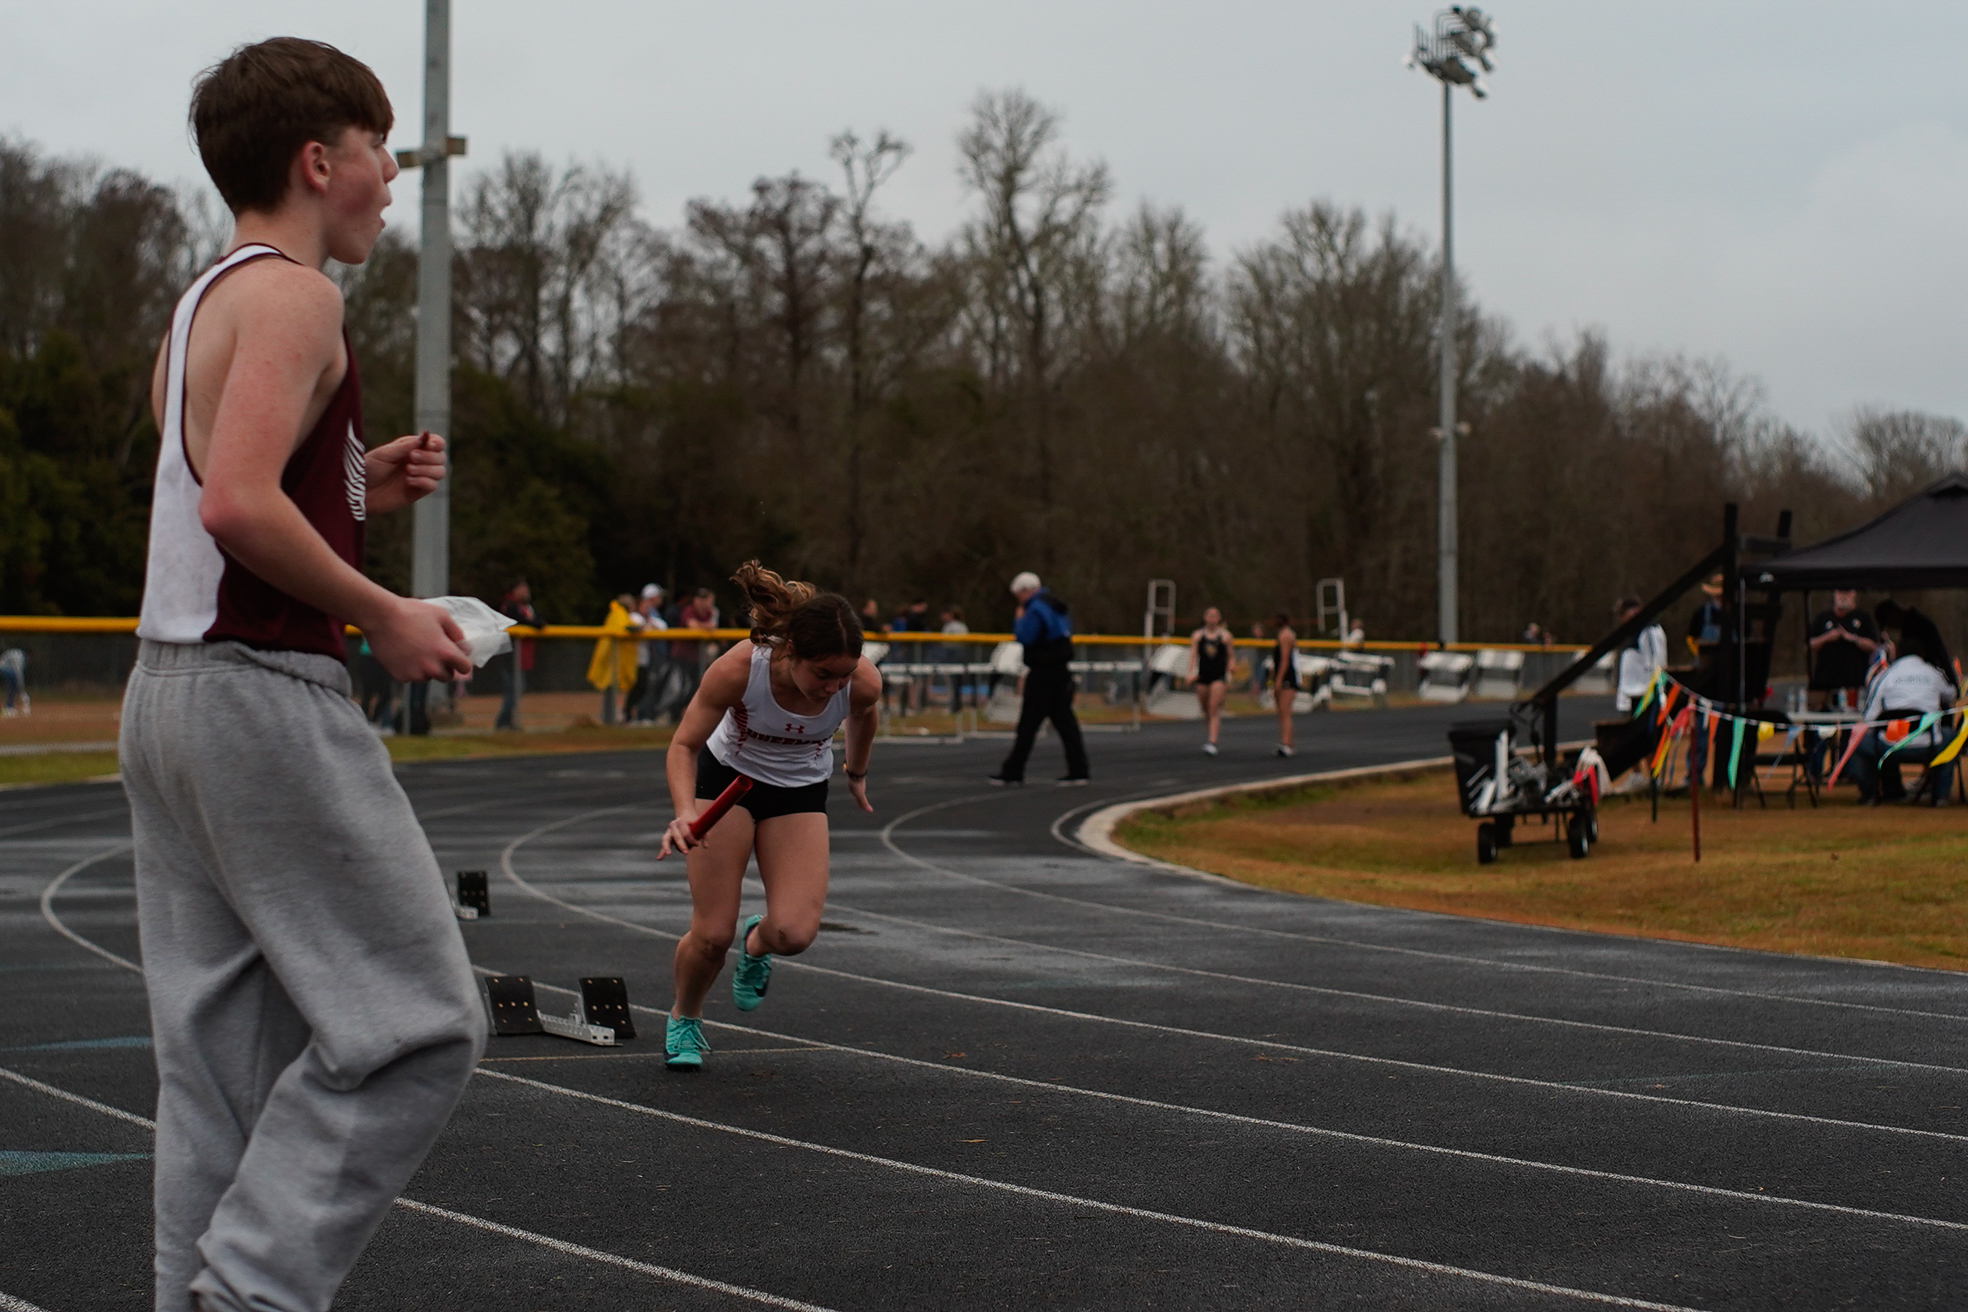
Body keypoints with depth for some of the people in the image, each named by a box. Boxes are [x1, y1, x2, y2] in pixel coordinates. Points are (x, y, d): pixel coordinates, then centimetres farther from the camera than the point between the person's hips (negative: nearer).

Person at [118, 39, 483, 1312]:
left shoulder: (202, 305, 20)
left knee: (226, 1055, 10)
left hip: (172, 686, 10)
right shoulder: (290, 296, -11)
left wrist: (364, 486, 13)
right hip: (264, 694, -10)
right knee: (417, 1023, -6)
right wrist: (384, 614, -14)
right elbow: (237, 503, -24)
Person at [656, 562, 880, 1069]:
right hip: (727, 779, -2)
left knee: (794, 933, -17)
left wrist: (856, 772, 18)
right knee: (712, 934, -6)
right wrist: (685, 813, -37)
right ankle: (684, 1020, 27)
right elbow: (684, 745, -20)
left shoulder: (863, 682, -28)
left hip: (800, 792, 2)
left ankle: (756, 944, 21)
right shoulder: (738, 669, -34)